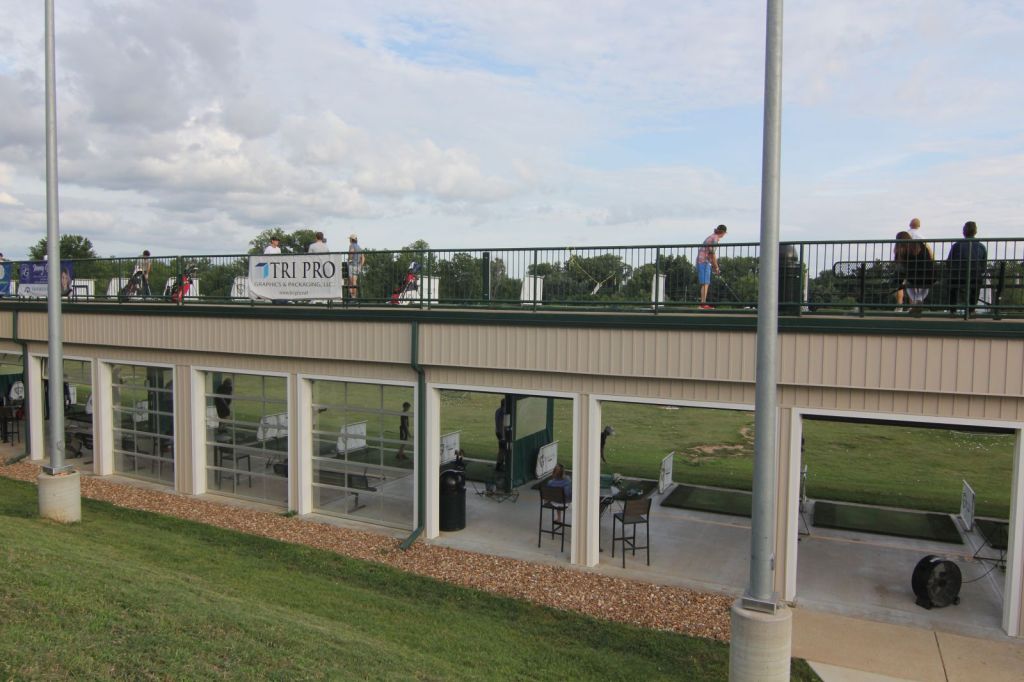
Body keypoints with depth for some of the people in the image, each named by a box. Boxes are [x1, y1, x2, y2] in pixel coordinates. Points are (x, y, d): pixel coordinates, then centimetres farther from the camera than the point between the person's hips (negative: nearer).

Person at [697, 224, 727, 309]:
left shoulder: (712, 237, 18)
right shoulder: (715, 238, -11)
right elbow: (712, 254, -14)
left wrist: (714, 267, 20)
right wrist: (716, 268, -7)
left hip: (702, 261, 10)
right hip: (704, 261, -10)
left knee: (706, 283, 8)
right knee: (705, 283, -12)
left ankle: (703, 303, 7)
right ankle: (703, 303, -16)